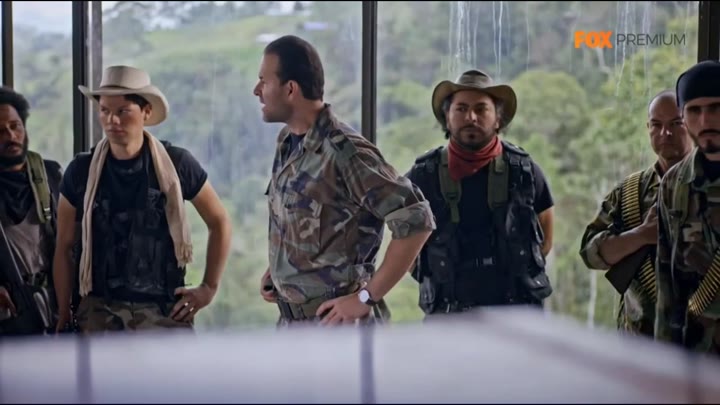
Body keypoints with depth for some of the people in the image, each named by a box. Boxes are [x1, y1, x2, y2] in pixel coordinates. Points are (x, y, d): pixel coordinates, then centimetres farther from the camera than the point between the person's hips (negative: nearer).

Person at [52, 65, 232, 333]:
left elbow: (219, 222, 9)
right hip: (101, 310, 1)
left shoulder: (176, 164, -4)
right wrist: (63, 317, 5)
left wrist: (209, 288, 4)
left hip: (164, 309, -1)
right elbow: (64, 248, 7)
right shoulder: (81, 171, 0)